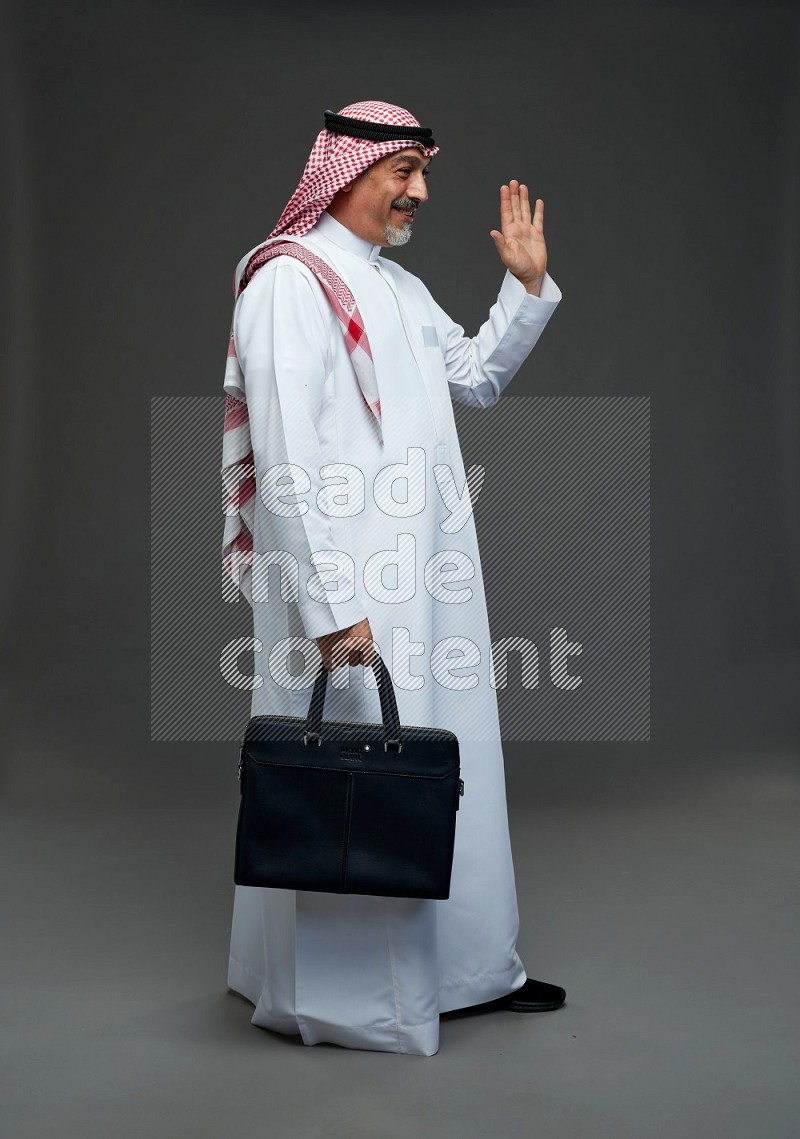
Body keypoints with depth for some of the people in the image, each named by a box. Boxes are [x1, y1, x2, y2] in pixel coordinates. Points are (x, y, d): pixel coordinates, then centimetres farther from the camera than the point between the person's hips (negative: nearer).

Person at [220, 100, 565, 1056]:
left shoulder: (397, 286, 16)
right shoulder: (289, 280, -12)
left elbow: (479, 378, 25)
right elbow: (286, 460, -19)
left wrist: (527, 284, 13)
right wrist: (331, 606, -23)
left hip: (425, 576, 9)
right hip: (346, 585, -9)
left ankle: (462, 964, 30)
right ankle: (339, 991, 18)